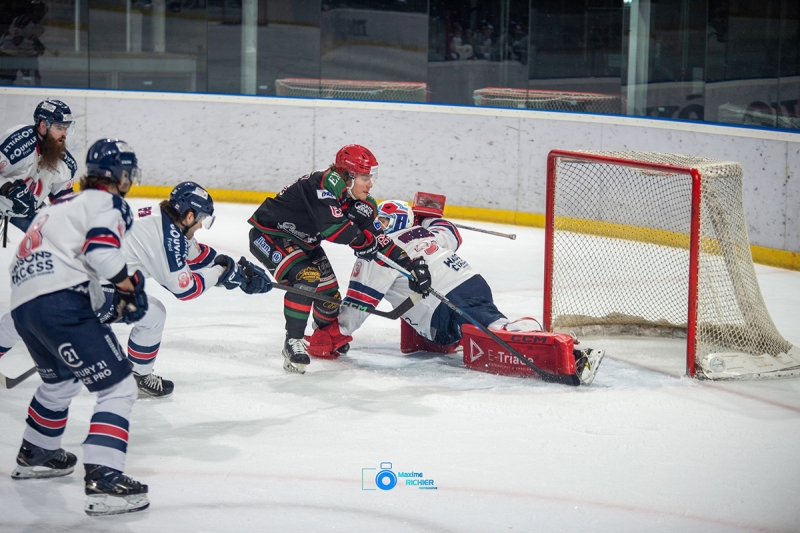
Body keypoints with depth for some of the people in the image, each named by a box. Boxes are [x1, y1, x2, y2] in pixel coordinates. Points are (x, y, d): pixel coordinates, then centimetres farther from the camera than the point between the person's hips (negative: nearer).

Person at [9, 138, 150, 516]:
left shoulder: (66, 205, 29)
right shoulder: (107, 203, 1)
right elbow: (101, 252, -16)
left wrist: (105, 302, 27)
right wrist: (130, 287, -1)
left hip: (22, 306, 10)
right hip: (59, 303, -9)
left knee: (60, 381, 34)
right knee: (118, 387, -9)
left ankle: (35, 455, 50)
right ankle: (103, 480, -21)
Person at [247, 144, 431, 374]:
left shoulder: (358, 201, -6)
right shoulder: (324, 184, -32)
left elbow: (375, 234, -5)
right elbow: (333, 226, -44)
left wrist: (409, 263, -14)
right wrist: (362, 242, -27)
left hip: (302, 241, 9)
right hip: (269, 234, -9)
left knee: (329, 287, 11)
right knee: (305, 278, -28)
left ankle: (328, 333, 41)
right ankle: (293, 342, -18)